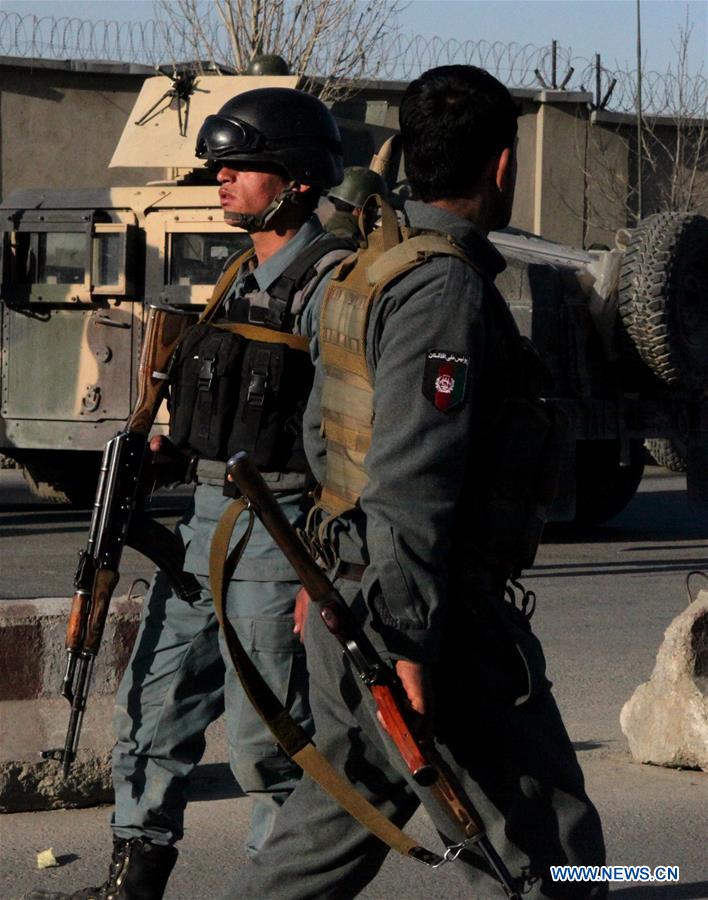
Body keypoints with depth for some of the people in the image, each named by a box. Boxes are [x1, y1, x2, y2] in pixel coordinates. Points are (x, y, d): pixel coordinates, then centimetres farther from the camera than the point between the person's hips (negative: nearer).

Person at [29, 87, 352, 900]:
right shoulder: (240, 278, 15)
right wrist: (169, 444, 7)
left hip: (280, 529, -9)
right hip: (205, 524, 9)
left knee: (266, 740, -4)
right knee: (154, 710, 11)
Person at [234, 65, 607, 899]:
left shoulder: (364, 275, 14)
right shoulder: (448, 288, -17)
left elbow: (324, 436, 25)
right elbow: (409, 479, -23)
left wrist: (327, 578, 33)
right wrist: (406, 645, -25)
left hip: (351, 589, 10)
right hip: (425, 611, -10)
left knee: (340, 820, 20)